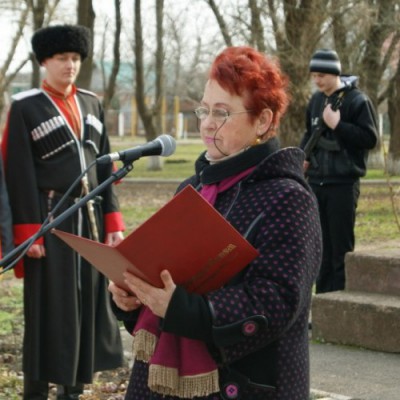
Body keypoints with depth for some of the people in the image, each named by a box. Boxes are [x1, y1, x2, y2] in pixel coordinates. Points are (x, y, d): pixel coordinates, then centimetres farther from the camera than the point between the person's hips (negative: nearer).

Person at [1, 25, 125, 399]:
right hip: (49, 220, -6)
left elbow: (104, 166, 14)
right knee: (48, 308, -3)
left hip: (89, 218, 6)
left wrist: (112, 220, 7)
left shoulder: (91, 104, 12)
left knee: (89, 302, 8)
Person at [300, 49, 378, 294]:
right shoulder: (316, 100, 12)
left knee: (341, 245, -3)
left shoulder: (358, 100, -9)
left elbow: (370, 138, -13)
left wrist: (337, 125, -19)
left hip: (343, 183, -7)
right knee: (320, 243, 11)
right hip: (316, 181, 7)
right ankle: (323, 295, 19)